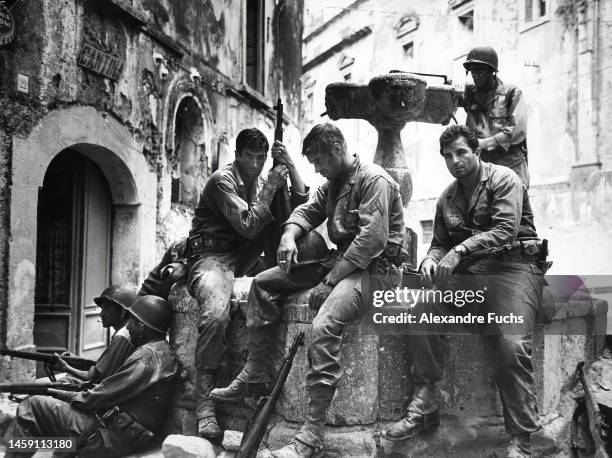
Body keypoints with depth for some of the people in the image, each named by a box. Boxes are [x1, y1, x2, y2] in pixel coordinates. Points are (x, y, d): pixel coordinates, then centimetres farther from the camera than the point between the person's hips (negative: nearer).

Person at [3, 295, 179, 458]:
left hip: (115, 438, -10)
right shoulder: (160, 350, 12)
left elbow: (100, 397, -16)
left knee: (33, 406, -8)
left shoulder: (147, 356, -18)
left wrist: (62, 395, -2)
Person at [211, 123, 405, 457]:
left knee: (325, 324, -35)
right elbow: (308, 210, 16)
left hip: (373, 266, -10)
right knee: (263, 283, 5)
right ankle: (254, 376, 9)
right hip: (340, 260, 10)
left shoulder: (374, 180, -13)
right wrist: (290, 234, -9)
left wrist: (330, 281, -24)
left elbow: (372, 239, -23)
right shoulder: (332, 183, 17)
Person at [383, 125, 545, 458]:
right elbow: (440, 242, 22)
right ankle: (423, 407, -9)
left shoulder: (503, 180, 0)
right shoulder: (447, 198, 19)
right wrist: (431, 259, -4)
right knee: (421, 313, -18)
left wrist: (460, 250, -26)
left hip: (512, 268, -5)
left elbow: (506, 229, -15)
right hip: (466, 273, 6)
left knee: (512, 346, -27)